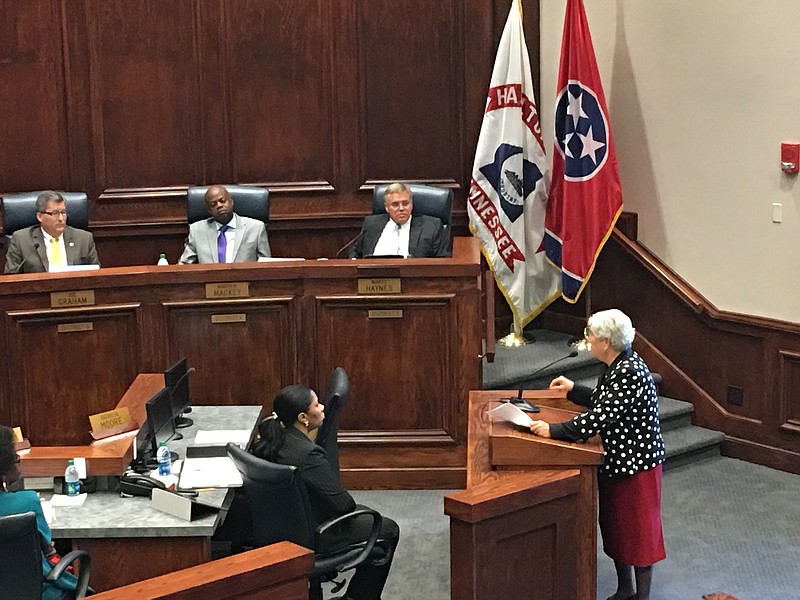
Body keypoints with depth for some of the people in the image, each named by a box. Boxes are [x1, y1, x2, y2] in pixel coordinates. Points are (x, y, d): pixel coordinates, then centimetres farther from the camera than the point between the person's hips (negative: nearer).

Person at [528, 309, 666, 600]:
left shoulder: (630, 373, -26)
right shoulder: (618, 366, 5)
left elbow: (600, 418, -30)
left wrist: (553, 430, -28)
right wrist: (573, 390, 20)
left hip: (637, 462, -10)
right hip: (616, 461, 10)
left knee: (638, 531, 4)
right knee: (614, 526, 19)